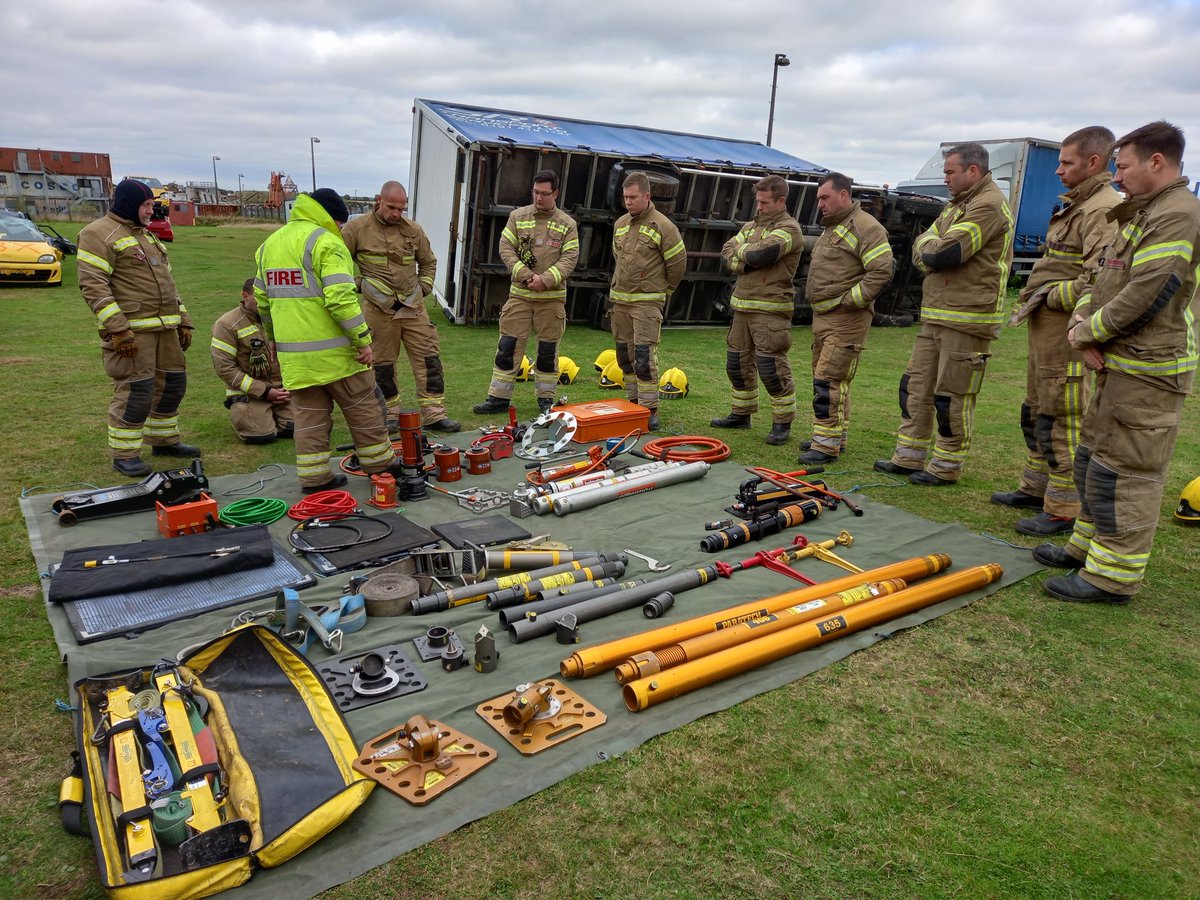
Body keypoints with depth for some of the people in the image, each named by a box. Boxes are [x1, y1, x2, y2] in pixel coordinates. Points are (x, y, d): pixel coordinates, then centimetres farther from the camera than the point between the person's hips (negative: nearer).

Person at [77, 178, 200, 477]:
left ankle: (164, 440, 28)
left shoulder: (145, 234, 22)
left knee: (173, 382, 13)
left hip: (164, 328, 9)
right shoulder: (99, 234, -7)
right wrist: (117, 328, -22)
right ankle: (124, 455, 2)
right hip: (132, 331, -9)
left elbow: (166, 281, 26)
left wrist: (183, 321, 20)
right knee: (135, 390, -9)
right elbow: (92, 284, -16)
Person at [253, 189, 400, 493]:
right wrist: (363, 340, -17)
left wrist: (274, 338, 30)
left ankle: (313, 477, 14)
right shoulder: (326, 242, -11)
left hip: (292, 353, 7)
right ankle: (379, 462, 19)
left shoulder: (270, 243, 14)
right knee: (363, 407, 8)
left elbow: (263, 300, 20)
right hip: (332, 350, -7)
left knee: (309, 415, 12)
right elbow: (341, 298, -22)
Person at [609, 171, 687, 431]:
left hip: (647, 302, -7)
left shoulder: (663, 226, -9)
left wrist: (663, 291, 6)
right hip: (619, 300, 7)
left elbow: (677, 263, -3)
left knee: (644, 355, -12)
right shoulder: (620, 224, 11)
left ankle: (650, 410, -6)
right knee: (625, 354, 11)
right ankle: (634, 401, 22)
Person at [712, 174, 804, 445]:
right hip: (742, 307, 8)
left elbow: (761, 253, -23)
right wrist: (749, 260, -10)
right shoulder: (751, 226, 18)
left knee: (771, 367, -8)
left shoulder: (788, 229, -7)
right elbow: (726, 255, 9)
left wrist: (740, 251, -3)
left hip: (770, 312, -8)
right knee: (737, 363, 14)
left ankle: (782, 422, 4)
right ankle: (741, 413, 28)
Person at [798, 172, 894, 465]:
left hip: (846, 319, -10)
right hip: (822, 316, 10)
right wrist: (815, 299, 15)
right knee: (828, 379, 14)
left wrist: (849, 300, -19)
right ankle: (835, 437, 24)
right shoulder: (831, 228, 19)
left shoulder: (865, 227, -12)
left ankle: (828, 444, -7)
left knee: (829, 380, -12)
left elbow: (881, 272, -20)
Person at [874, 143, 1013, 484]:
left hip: (966, 320, -10)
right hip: (936, 315, 10)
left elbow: (945, 253, -22)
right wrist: (935, 254, -9)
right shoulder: (957, 205, 20)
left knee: (952, 395, -2)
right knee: (915, 385, 12)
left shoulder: (988, 206, -12)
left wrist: (927, 250, -1)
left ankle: (946, 467, 10)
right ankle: (909, 457, 21)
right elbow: (920, 248, 12)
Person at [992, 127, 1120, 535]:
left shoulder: (1104, 209, -16)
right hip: (1045, 326, 11)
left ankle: (1063, 509, 3)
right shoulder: (1073, 205, 17)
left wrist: (1052, 299, -15)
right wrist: (1034, 300, 13)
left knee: (1061, 418, -5)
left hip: (1066, 329, -11)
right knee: (1035, 411, 19)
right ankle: (1036, 488, 32)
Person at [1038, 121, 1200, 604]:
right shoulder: (1138, 215, 19)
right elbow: (1101, 278, 19)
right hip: (1119, 366, 11)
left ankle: (1113, 575, 2)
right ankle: (1089, 545, 32)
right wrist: (1082, 321, -1)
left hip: (1147, 373, -11)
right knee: (1092, 458, 18)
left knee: (1122, 471, -6)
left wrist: (1087, 332, -10)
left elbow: (1144, 298, -23)